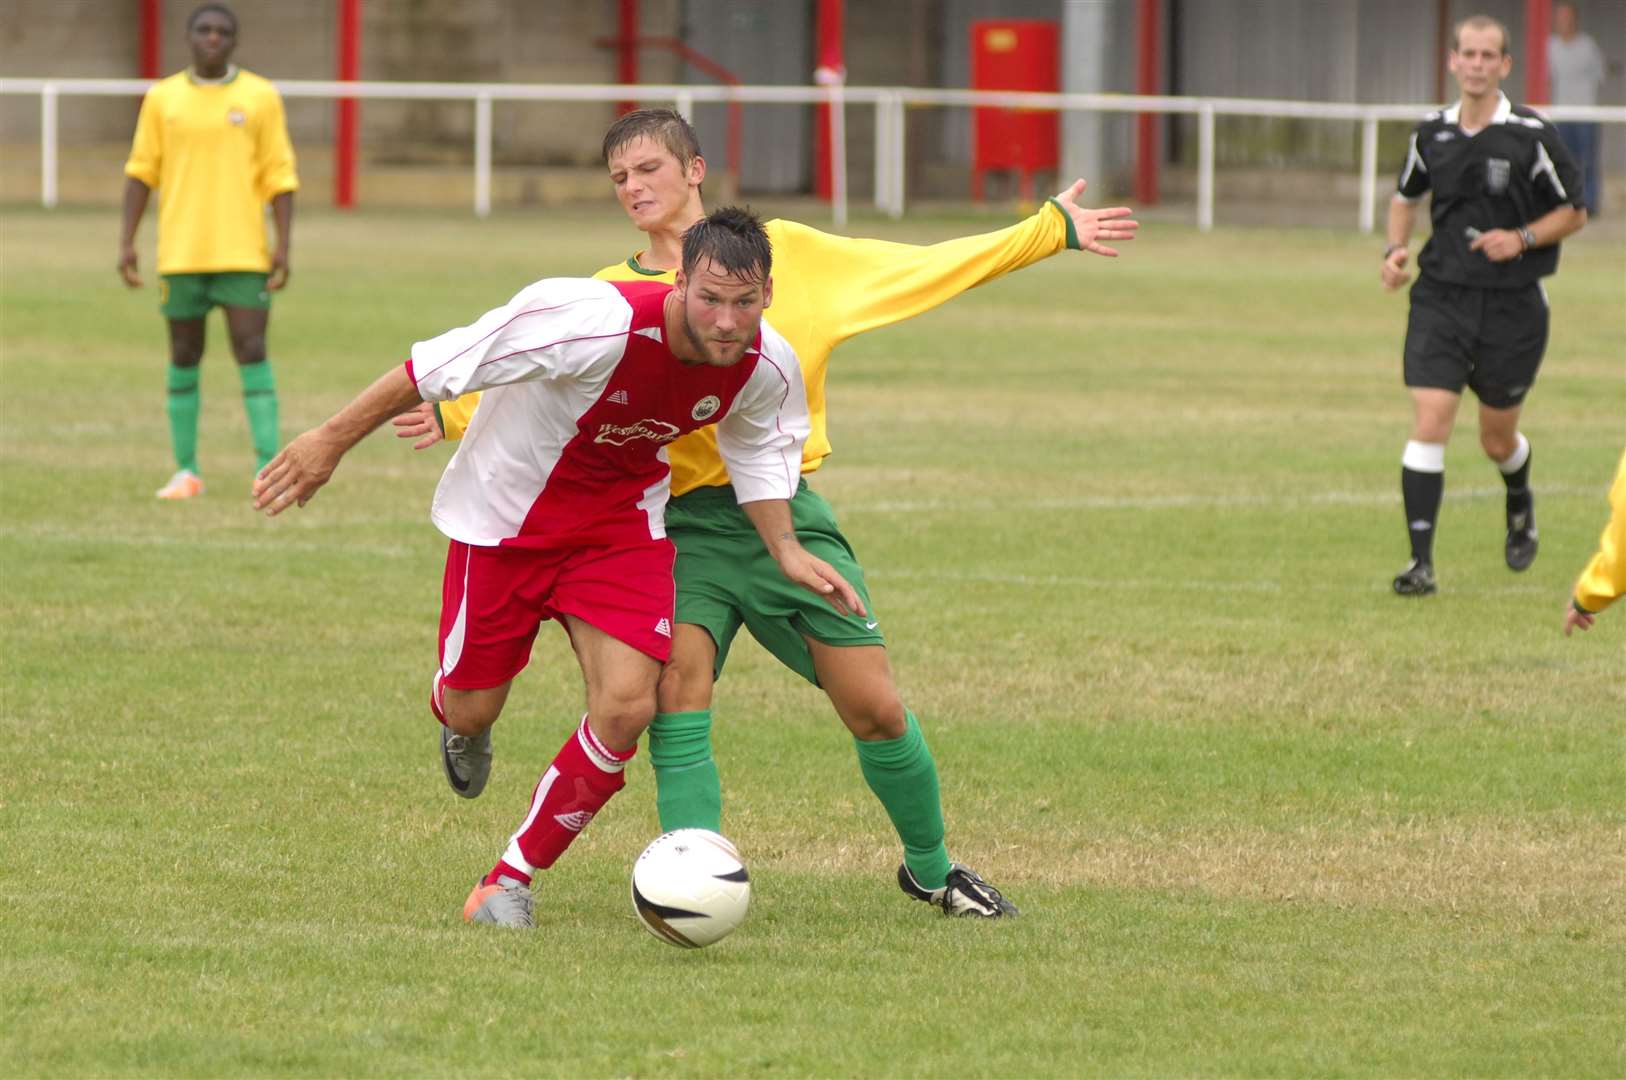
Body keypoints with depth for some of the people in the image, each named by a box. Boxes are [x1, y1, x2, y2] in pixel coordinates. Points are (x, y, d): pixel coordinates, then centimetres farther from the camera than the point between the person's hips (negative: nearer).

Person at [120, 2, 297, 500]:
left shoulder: (261, 97, 1)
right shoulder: (162, 98, 5)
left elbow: (280, 176, 2)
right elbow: (141, 172, 8)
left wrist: (283, 245, -6)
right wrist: (127, 242, 1)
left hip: (243, 254, -2)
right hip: (179, 254, 2)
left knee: (252, 353, -8)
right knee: (184, 357, 6)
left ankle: (267, 466, -10)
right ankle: (186, 471, 12)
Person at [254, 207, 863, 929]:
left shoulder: (768, 367, -18)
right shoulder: (596, 322, -36)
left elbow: (758, 452, 9)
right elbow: (439, 364, -26)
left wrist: (784, 550, -5)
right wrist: (332, 441, -22)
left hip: (621, 527, 3)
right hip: (506, 513, -3)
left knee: (626, 707, -14)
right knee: (469, 712, 6)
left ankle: (512, 880, 6)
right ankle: (462, 730, 49)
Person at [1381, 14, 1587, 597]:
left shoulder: (1531, 135, -8)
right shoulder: (1432, 133, 3)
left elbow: (1574, 211, 0)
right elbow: (1406, 195, 21)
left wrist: (1521, 238, -15)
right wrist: (1395, 249, 4)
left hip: (1513, 306, -2)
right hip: (1441, 297, 2)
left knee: (1498, 440, 10)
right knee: (1429, 425, -12)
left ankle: (1520, 505, 46)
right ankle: (1421, 561, -10)